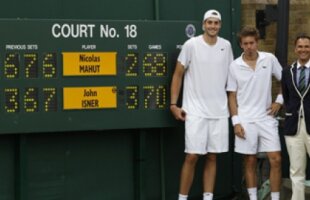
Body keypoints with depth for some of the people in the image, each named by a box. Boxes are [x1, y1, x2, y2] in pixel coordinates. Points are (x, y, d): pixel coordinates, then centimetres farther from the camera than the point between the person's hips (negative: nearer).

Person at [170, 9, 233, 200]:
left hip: (220, 111, 4)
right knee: (192, 156, -6)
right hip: (195, 111, -4)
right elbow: (178, 74, 0)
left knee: (212, 157, 7)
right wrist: (174, 104, -5)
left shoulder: (226, 46, 7)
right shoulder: (191, 45, -4)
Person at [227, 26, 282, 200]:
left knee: (276, 160, -3)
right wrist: (236, 121, -5)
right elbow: (232, 95, 1)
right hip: (245, 120, -1)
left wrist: (279, 101, 2)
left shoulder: (270, 59, -1)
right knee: (250, 161, 5)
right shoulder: (235, 66, -2)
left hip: (267, 118, 1)